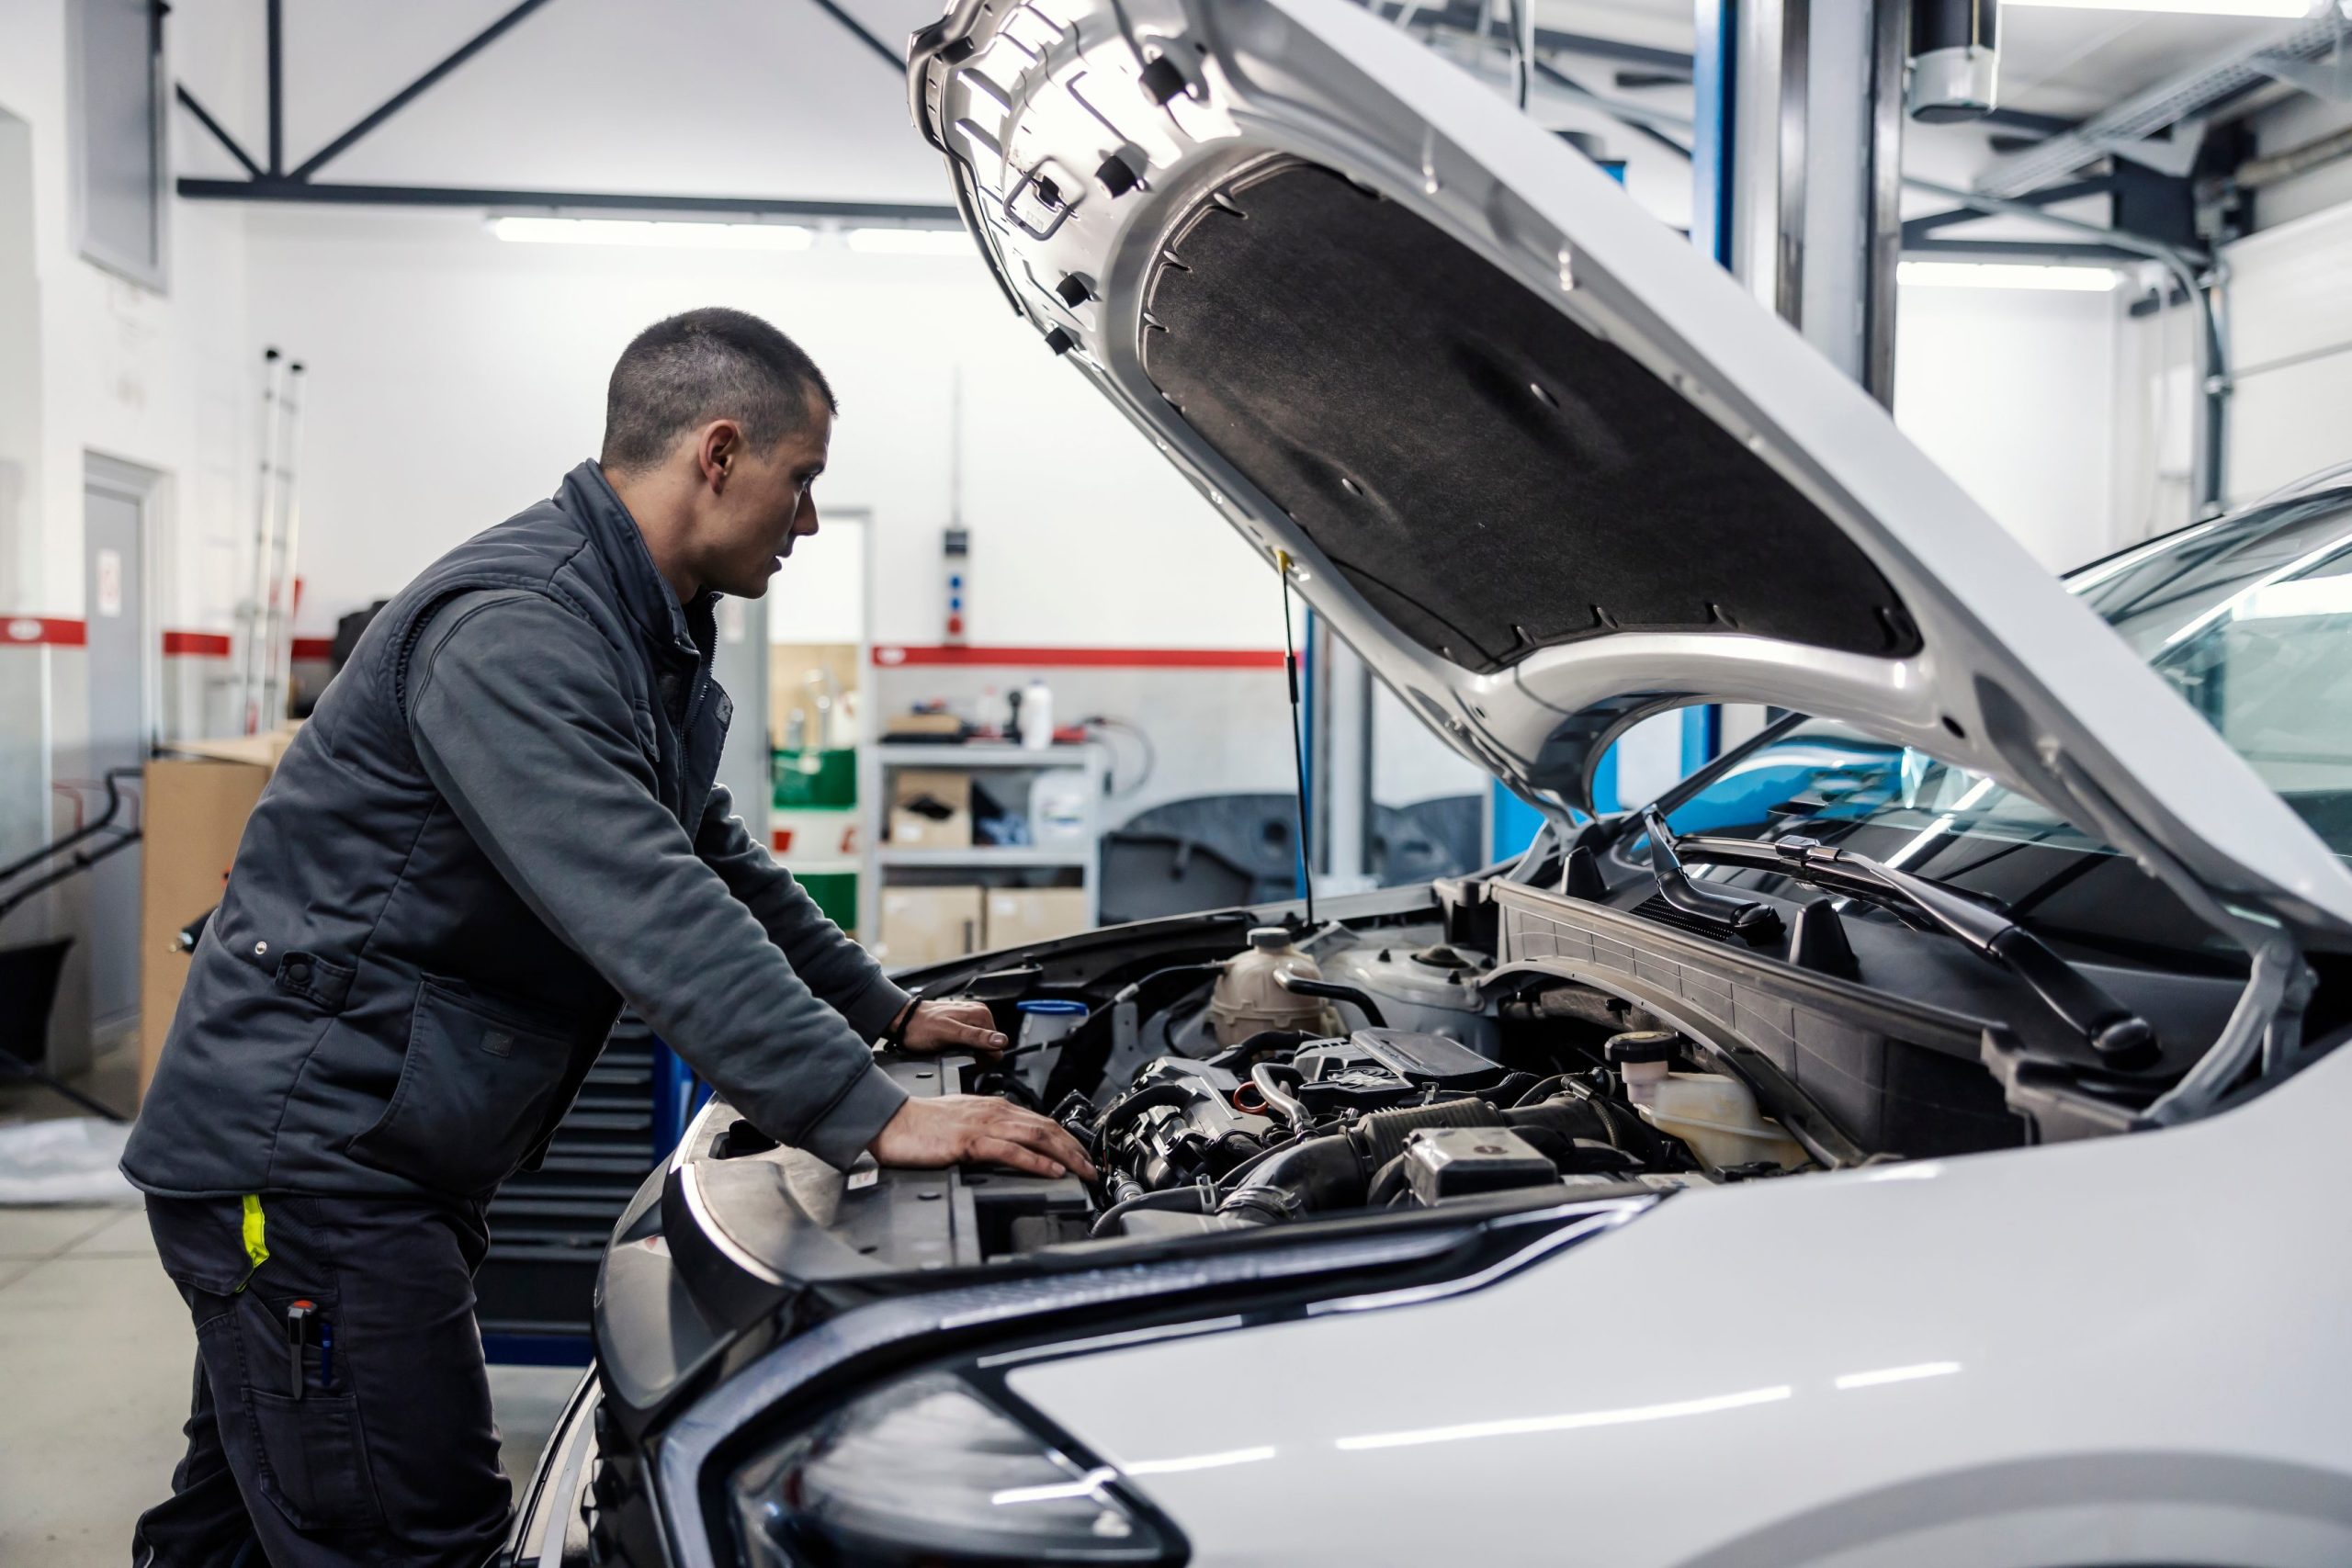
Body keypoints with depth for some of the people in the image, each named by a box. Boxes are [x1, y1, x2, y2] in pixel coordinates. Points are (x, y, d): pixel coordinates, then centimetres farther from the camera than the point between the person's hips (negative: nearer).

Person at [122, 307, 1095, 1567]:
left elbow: (714, 862, 22)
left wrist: (888, 1013, 21)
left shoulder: (648, 639, 11)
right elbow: (652, 920, -31)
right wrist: (871, 1117, -32)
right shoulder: (513, 632, -23)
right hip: (304, 1147, -10)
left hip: (377, 1154, 10)